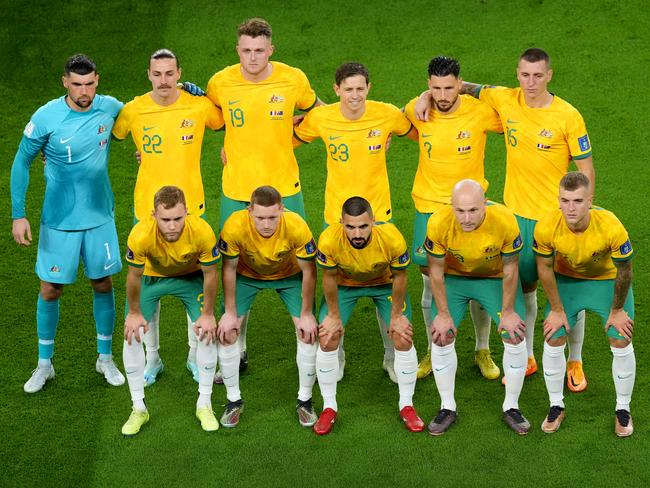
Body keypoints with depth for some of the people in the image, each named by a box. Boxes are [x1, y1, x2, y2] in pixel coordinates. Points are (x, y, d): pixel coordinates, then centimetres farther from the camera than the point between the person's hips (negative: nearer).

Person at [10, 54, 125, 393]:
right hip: (59, 221, -2)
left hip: (100, 216, 3)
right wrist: (18, 215, -9)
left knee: (103, 284, 10)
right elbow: (21, 163, -4)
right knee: (50, 289, 3)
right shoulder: (46, 118, -15)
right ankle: (44, 364, 20)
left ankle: (105, 358, 27)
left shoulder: (110, 107, -6)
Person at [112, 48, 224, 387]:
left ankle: (196, 354, 25)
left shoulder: (199, 106, -7)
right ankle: (152, 357, 23)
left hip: (191, 206, 0)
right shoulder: (133, 111, -8)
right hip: (147, 207, 0)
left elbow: (228, 122, 12)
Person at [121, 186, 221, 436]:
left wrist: (207, 314, -11)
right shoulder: (141, 236, -39)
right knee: (132, 335, -10)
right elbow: (134, 276, -18)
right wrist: (134, 313, -8)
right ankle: (139, 409, 8)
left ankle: (204, 405, 10)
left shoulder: (202, 232, -37)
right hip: (151, 277, 0)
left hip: (191, 277, 0)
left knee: (208, 332, -10)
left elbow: (210, 274, -18)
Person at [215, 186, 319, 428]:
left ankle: (305, 400, 9)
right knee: (226, 332, -10)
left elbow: (308, 271, -19)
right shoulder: (235, 226, -36)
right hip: (247, 275, 0)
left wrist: (306, 315, -13)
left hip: (290, 275, 0)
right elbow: (229, 269, -17)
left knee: (309, 333, -11)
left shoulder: (297, 227, -36)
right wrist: (230, 313, -13)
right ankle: (234, 401, 9)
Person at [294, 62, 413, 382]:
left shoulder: (387, 114, -11)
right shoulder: (320, 118, -10)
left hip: (379, 214, 0)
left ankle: (392, 357, 26)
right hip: (336, 215, 1)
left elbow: (418, 133, 11)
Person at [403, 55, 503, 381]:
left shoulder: (480, 111, -12)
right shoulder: (417, 111, -7)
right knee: (431, 284, 8)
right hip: (429, 207, 1)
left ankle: (483, 350, 26)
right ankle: (434, 351, 25)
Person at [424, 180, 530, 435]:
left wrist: (508, 312, -9)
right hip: (454, 278, 0)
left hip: (496, 278, 0)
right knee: (441, 338, -9)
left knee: (515, 338, -9)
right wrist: (443, 314, -10)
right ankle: (447, 408, 10)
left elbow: (509, 269, -16)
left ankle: (511, 407, 11)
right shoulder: (438, 223, -31)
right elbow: (436, 271, -15)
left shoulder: (505, 221, -32)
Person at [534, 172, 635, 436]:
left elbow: (624, 271, -19)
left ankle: (623, 410, 16)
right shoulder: (546, 227, -33)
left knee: (621, 344, -5)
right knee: (553, 342, -5)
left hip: (609, 280, -1)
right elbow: (545, 268, -13)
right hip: (566, 279, 1)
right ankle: (556, 407, 17)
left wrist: (617, 310, -8)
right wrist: (557, 310, -5)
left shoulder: (611, 227, -37)